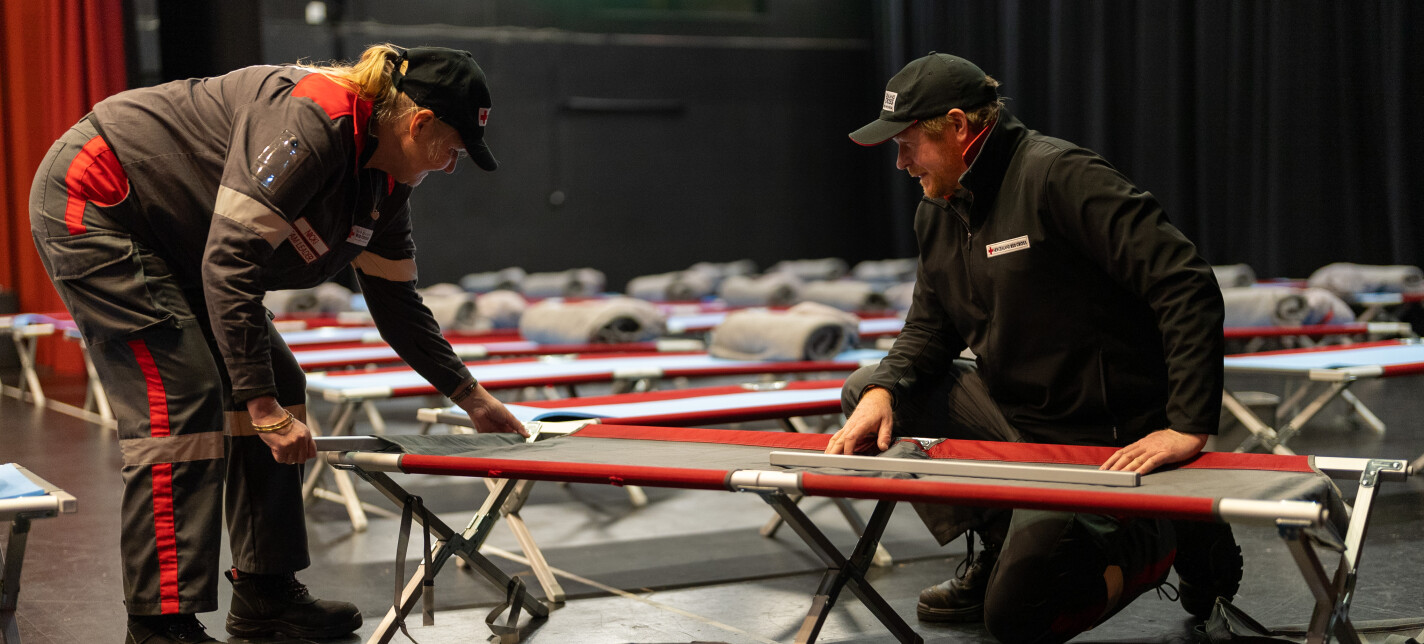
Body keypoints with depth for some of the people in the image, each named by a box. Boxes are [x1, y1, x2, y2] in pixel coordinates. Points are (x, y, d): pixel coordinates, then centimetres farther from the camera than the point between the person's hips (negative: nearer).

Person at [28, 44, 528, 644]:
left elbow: (395, 301, 11)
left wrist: (472, 398, 14)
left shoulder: (385, 179, -1)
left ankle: (264, 594, 13)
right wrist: (264, 408, -31)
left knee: (276, 387, 5)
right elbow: (229, 264, -32)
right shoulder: (310, 121, -30)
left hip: (170, 240, 10)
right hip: (94, 207, -10)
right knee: (179, 402, -16)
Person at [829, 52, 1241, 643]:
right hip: (1013, 412, 9)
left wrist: (1190, 427, -32)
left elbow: (1186, 285, -27)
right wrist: (882, 390, -11)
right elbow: (929, 329, 12)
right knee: (865, 392, 3)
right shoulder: (937, 215, 7)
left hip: (1100, 440, -8)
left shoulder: (1058, 175, -21)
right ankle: (1000, 550, 10)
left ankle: (1172, 539, 9)